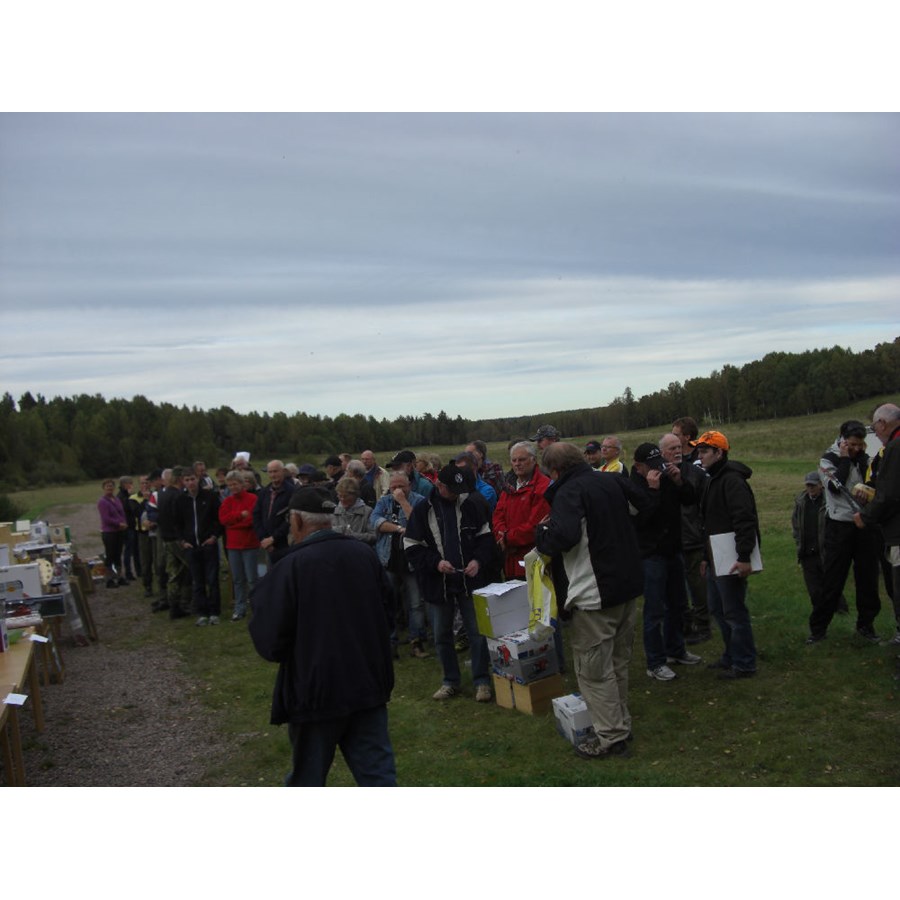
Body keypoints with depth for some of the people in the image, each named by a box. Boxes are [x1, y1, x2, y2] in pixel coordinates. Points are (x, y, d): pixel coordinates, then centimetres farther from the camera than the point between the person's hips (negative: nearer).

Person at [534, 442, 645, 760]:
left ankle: (611, 737, 10)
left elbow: (563, 537, -33)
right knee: (617, 663, 21)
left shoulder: (568, 493, -17)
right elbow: (645, 506, 22)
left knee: (594, 670, 3)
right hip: (629, 586, 9)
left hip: (593, 595, -9)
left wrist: (542, 532, -12)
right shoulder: (612, 482, 7)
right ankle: (620, 724, 33)